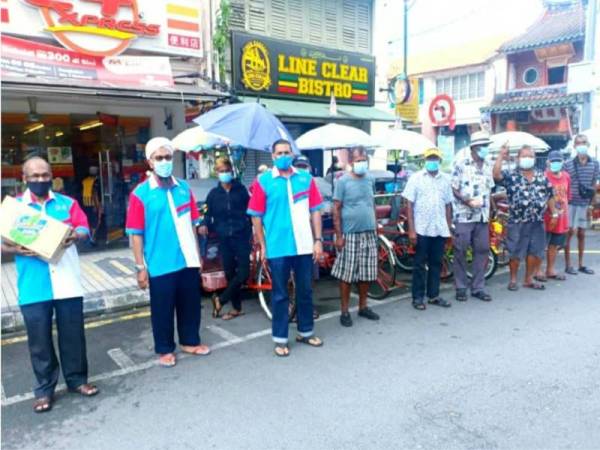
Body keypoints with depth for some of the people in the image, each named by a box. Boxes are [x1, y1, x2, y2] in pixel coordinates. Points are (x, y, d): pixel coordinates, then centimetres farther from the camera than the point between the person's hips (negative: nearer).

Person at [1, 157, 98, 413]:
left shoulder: (67, 203, 10)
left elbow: (84, 228, 0)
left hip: (67, 283, 1)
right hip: (33, 288, -1)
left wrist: (76, 235, -23)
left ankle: (77, 380, 25)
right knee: (39, 340, 8)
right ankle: (44, 389, 22)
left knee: (73, 335, 10)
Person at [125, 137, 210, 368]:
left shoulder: (184, 188, 5)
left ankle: (190, 341, 35)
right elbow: (136, 234, -8)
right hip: (160, 264, -4)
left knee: (190, 303, 16)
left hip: (188, 261, 4)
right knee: (162, 309, 10)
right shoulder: (140, 194, -8)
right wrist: (140, 267, -9)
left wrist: (197, 254, 11)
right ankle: (165, 349, 28)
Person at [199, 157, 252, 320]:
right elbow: (209, 214, 9)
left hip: (241, 236, -1)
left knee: (243, 272, -10)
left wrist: (253, 231, 0)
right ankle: (236, 308, 20)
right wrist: (205, 225, -13)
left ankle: (220, 300, 7)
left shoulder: (241, 189, 4)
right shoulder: (213, 193, 7)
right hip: (224, 238, 2)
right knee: (230, 274, 7)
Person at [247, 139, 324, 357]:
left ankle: (306, 332, 31)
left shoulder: (306, 179, 5)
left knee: (305, 291, 14)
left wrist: (318, 240, 2)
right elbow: (256, 216, -2)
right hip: (278, 248, -3)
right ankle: (280, 339, 19)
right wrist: (262, 245, -3)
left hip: (304, 246, 3)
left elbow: (315, 211, 7)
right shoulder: (263, 181, -3)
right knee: (280, 294, 7)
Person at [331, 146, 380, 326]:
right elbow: (336, 209, -7)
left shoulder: (370, 179, 9)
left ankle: (363, 307, 26)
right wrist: (338, 235, -11)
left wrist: (376, 228, 12)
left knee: (366, 273, 11)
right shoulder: (343, 181, -6)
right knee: (347, 274, 1)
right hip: (350, 234, -5)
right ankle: (345, 311, 13)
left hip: (369, 233, 5)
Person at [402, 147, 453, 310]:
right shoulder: (416, 178, -2)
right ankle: (418, 297, 13)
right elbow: (410, 205, -5)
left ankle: (433, 295, 22)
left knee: (436, 263, 11)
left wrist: (449, 228, 8)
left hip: (440, 229, 4)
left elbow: (448, 205, 12)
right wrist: (411, 230, -11)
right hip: (422, 229, -3)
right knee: (420, 264, 4)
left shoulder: (445, 179, 9)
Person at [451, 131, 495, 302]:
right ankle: (461, 288, 13)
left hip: (482, 216, 6)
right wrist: (468, 201, -20)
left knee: (482, 250, 6)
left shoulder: (487, 164, 11)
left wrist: (489, 209, 12)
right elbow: (453, 188, -9)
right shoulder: (460, 161, -8)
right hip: (464, 215, -6)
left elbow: (489, 189, 18)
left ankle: (478, 287, 17)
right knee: (460, 251, 1)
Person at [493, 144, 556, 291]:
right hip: (517, 223, -4)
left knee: (535, 252, 10)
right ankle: (513, 279, 19)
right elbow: (496, 175, -24)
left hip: (537, 222, 5)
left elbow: (550, 196, 17)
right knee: (515, 253, 3)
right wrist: (501, 155, -25)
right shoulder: (511, 176, -4)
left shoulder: (542, 177, 10)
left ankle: (529, 279, 25)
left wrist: (554, 214, 15)